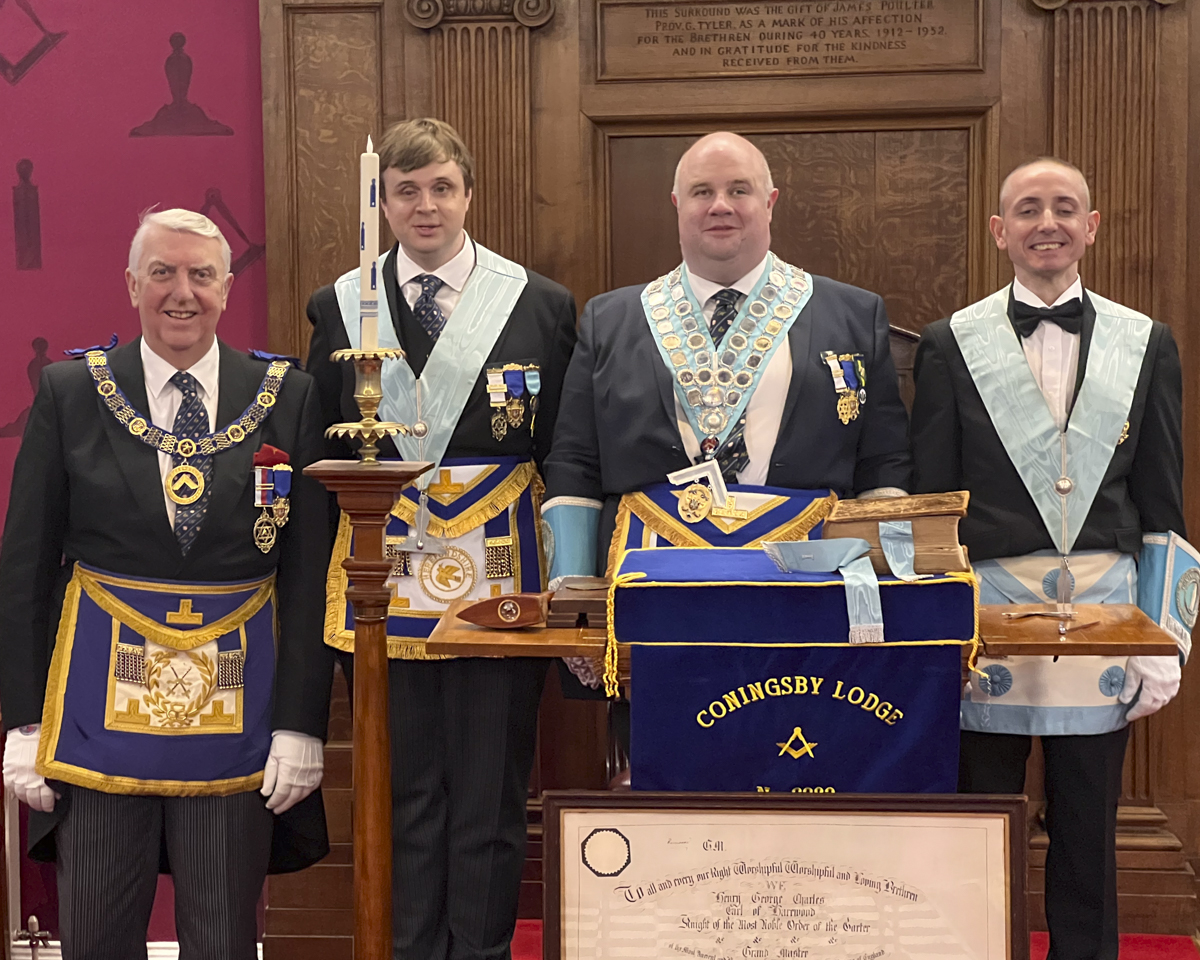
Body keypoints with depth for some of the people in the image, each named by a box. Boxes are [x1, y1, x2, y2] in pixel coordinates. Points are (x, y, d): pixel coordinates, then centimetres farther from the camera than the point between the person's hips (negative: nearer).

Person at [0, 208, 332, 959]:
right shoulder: (70, 393, 2)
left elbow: (311, 573, 0)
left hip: (236, 698, 0)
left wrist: (301, 722, -5)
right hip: (103, 693, 1)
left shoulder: (288, 397, 1)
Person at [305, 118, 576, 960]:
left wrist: (567, 583, -2)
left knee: (491, 798, 5)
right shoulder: (340, 306, 8)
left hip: (499, 579, -1)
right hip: (384, 579, 2)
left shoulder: (541, 305, 3)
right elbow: (325, 461, 9)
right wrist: (329, 588, 4)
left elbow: (567, 457, 4)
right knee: (403, 795, 10)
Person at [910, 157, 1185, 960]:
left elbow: (1162, 506, 7)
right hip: (989, 608, -1)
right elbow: (931, 502, 2)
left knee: (1089, 837, 11)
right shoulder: (951, 345, 2)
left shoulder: (1147, 344, 7)